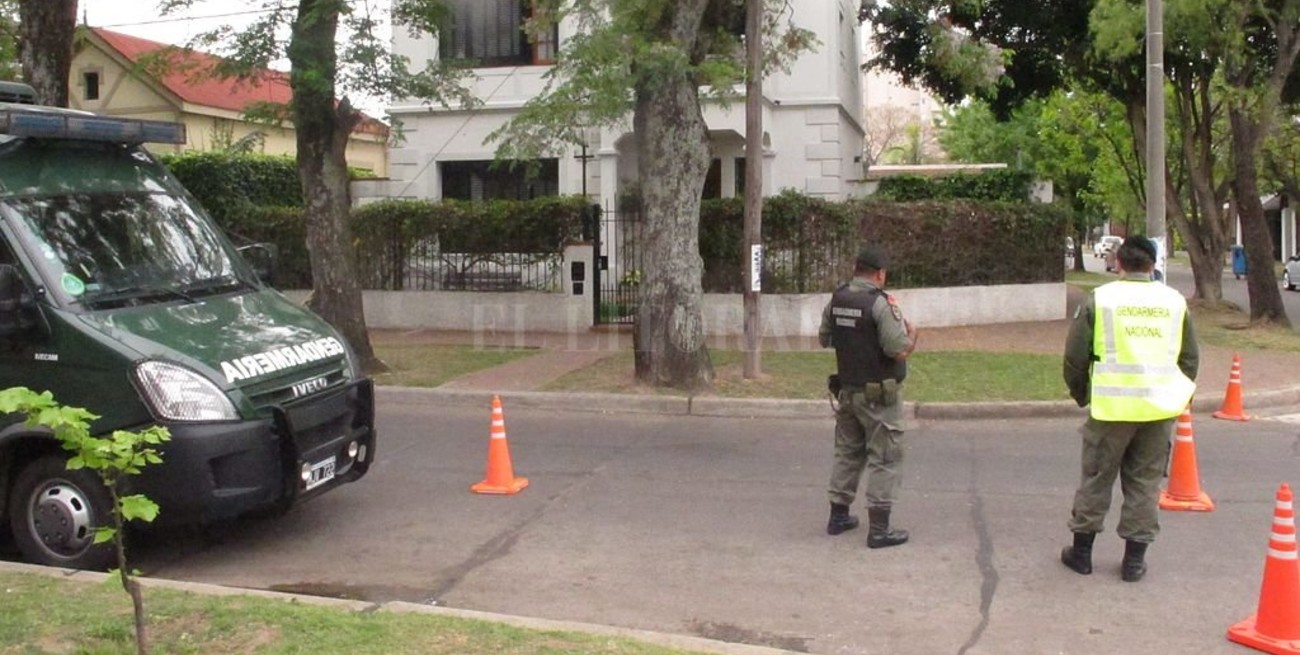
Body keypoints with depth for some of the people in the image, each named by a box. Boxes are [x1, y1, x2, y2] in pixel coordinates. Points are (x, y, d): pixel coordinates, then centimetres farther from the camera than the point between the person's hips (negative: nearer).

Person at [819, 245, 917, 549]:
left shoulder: (836, 299, 2)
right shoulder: (881, 303, -19)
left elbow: (825, 339, 14)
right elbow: (899, 351, -22)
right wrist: (912, 334, -3)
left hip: (847, 390, 7)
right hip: (879, 395, -7)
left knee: (847, 452, 18)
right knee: (884, 457, 0)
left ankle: (838, 516, 25)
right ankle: (878, 529, 1)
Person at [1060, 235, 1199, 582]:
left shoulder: (1099, 299, -4)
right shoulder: (1175, 301, 6)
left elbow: (1075, 356, -2)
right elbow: (1189, 358, 12)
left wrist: (1080, 394, 14)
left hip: (1112, 407, -2)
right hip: (1159, 409, 3)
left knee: (1096, 479, 10)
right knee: (1145, 482, 12)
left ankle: (1082, 550, 20)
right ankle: (1135, 559, 16)